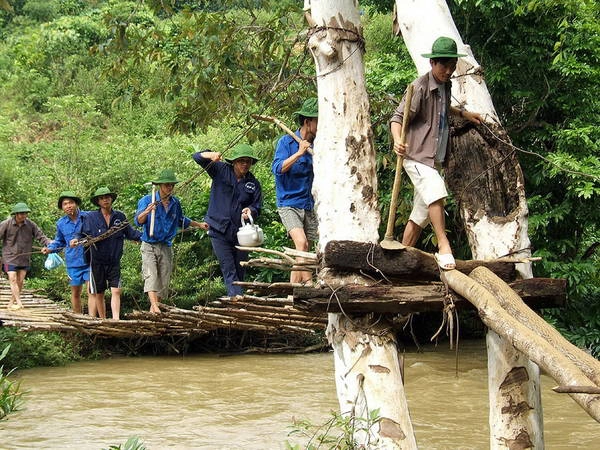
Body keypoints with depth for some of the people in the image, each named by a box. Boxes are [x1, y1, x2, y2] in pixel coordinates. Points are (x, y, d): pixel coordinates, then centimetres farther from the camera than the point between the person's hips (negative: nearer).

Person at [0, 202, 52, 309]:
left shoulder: (31, 225, -3)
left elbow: (40, 236, -2)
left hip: (24, 258, 3)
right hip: (10, 257, -3)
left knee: (20, 281, 4)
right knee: (13, 279, -11)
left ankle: (11, 303, 14)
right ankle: (19, 303, -14)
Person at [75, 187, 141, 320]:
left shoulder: (119, 217, 4)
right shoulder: (91, 217, -3)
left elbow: (130, 233, 9)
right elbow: (85, 235, -6)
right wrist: (77, 241, -26)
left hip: (114, 261, 1)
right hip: (97, 262, -1)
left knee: (116, 291, -11)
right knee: (99, 294, 9)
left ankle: (116, 319, -16)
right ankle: (103, 321, 21)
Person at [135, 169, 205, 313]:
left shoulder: (175, 203, 10)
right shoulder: (147, 200, -5)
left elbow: (181, 221, 29)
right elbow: (138, 221, -18)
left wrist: (198, 224, 29)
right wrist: (146, 212, -37)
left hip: (166, 247, 5)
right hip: (149, 246, -5)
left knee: (164, 281, 2)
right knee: (151, 276, -21)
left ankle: (153, 311, 10)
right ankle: (154, 306, -34)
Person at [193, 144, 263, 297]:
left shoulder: (254, 184, 5)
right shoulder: (221, 171, 0)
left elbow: (257, 207, 6)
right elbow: (197, 157, -3)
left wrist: (251, 210, -19)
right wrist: (210, 155, -27)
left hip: (240, 232, 3)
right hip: (219, 231, -3)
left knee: (240, 271, 10)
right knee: (229, 271, -8)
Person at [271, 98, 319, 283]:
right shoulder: (287, 142, -5)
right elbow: (277, 169, -17)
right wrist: (299, 153, -24)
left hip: (309, 206, 6)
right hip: (289, 204, -6)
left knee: (301, 253, 4)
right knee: (301, 242, -24)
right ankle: (308, 282, -26)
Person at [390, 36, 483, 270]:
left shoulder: (444, 86, 13)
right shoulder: (420, 87, -13)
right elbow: (398, 117, -17)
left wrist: (462, 113, 34)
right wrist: (397, 140, -34)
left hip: (433, 159, 9)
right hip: (417, 156, -9)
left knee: (421, 213, 9)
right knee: (436, 192, -30)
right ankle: (443, 245, -23)